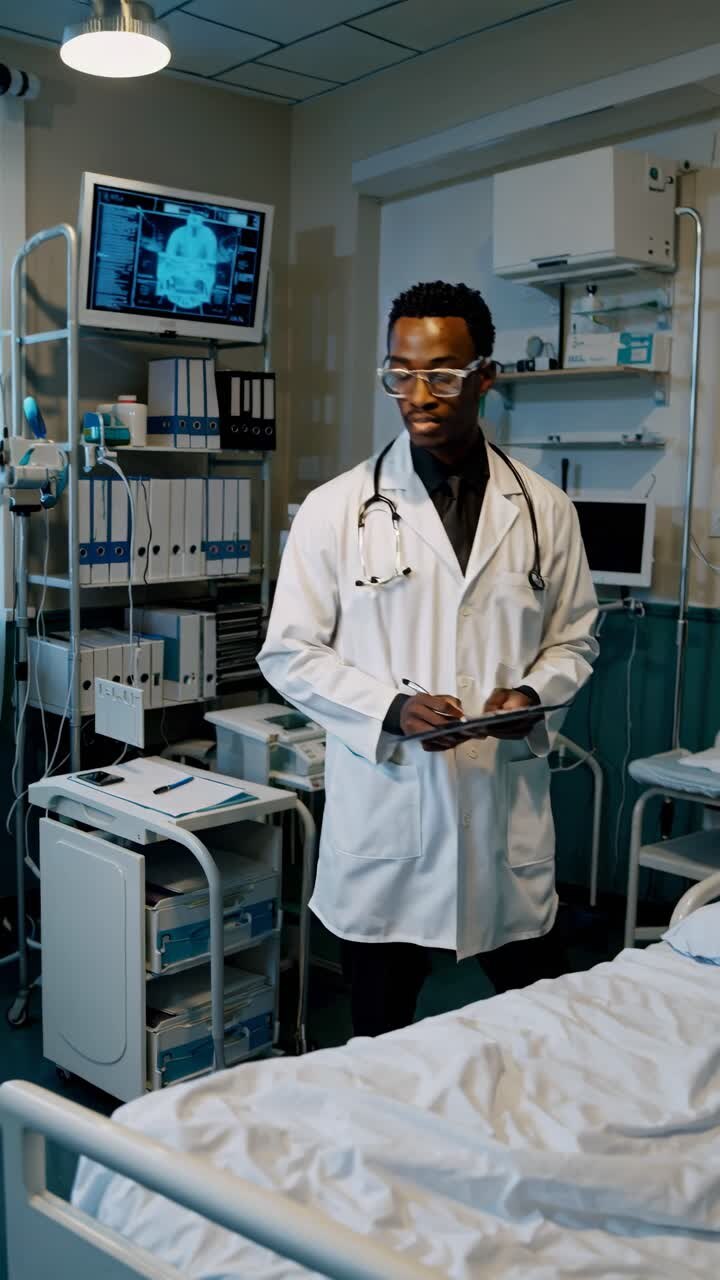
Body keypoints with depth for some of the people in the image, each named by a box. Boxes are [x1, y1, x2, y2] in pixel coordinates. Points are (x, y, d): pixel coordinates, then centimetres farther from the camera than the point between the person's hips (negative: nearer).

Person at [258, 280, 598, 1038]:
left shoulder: (545, 510, 4)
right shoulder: (336, 510, -2)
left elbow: (573, 637, 12)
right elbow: (289, 652, 0)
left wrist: (533, 693, -9)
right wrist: (390, 708, -14)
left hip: (508, 804, 2)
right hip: (384, 810, -1)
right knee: (381, 1043, 13)